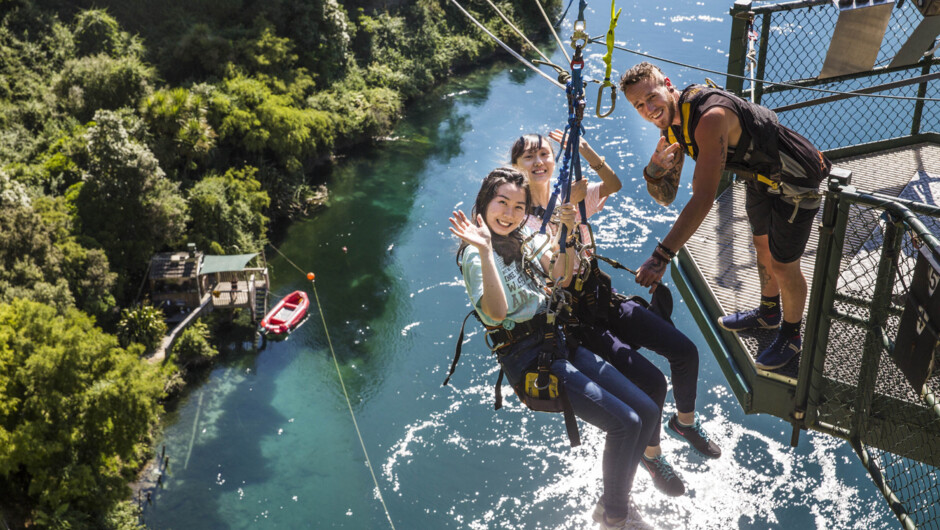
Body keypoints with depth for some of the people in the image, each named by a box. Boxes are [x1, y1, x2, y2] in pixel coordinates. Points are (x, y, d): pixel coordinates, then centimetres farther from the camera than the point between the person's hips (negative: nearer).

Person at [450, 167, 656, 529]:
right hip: (530, 358, -8)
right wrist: (484, 251, -36)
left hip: (559, 342, 8)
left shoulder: (524, 238, 12)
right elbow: (496, 313, -28)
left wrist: (568, 232, -12)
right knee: (624, 423, -16)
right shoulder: (476, 255, -11)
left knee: (647, 411, 1)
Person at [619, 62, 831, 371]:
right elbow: (666, 197, -6)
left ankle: (791, 336, 31)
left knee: (783, 267, 5)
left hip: (794, 183, -9)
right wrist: (653, 173, -30)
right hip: (759, 176, 9)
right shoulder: (672, 126, -8)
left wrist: (662, 256, -46)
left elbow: (704, 198, -43)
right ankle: (769, 313, 52)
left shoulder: (710, 117, -38)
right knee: (762, 247, 27)